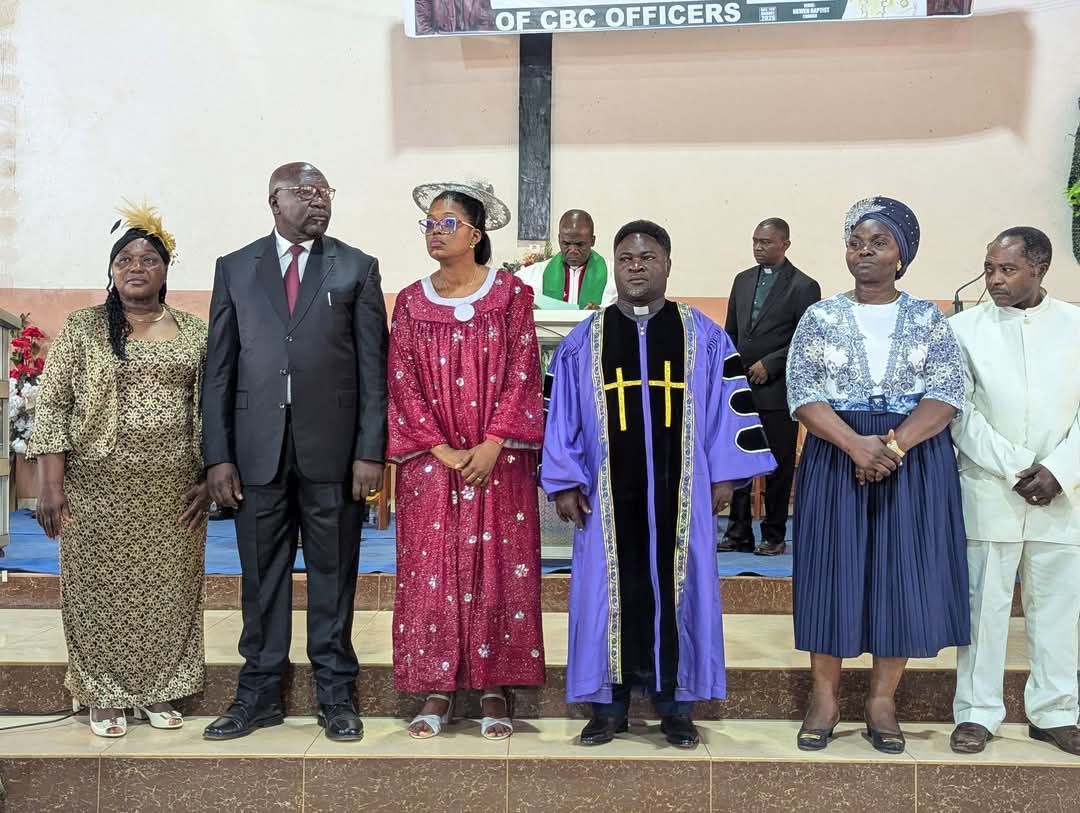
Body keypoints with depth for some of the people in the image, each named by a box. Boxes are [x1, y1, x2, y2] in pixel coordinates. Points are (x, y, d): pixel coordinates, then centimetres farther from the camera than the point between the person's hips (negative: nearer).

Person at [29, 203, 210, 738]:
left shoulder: (195, 333, 7)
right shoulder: (82, 328, 1)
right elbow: (52, 405, -3)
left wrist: (208, 479, -1)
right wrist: (50, 483, -10)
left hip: (173, 489, 2)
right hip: (99, 488, -2)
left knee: (167, 591, 8)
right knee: (100, 591, 5)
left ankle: (159, 692, 23)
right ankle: (105, 698, 20)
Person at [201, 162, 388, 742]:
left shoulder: (357, 269, 5)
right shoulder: (234, 269, 9)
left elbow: (373, 368, 1)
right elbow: (219, 369, 6)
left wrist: (370, 452, -6)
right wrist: (218, 455, -1)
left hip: (332, 450, -1)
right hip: (258, 449, 1)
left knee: (333, 574, 7)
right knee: (261, 576, 9)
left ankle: (335, 694, 19)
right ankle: (259, 693, 22)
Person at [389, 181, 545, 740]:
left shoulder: (511, 295, 1)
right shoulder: (411, 302, 6)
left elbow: (522, 374, -4)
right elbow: (402, 381, 1)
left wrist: (491, 444, -14)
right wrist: (442, 450, -9)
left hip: (497, 458, -1)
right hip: (430, 460, 2)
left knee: (498, 568, 1)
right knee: (431, 570, 2)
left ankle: (494, 692, 10)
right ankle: (437, 689, 11)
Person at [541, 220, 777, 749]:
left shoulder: (703, 336, 4)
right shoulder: (584, 340, 6)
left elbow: (729, 406, 3)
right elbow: (561, 415, 5)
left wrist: (725, 475, -2)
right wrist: (564, 482, -1)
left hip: (681, 492, 0)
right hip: (609, 494, 1)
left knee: (678, 589, 4)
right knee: (612, 591, 4)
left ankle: (675, 705, 16)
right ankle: (609, 705, 15)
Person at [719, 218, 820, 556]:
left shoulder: (803, 287, -4)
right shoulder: (743, 280, 14)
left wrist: (770, 364, -13)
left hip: (777, 391, -5)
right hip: (740, 388, 5)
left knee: (778, 466, 3)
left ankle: (774, 537, 13)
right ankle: (738, 534, 13)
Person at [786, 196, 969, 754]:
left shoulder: (928, 317, 5)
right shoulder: (819, 317, 3)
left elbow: (947, 394, -5)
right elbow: (804, 395, -5)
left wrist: (894, 445, -19)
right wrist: (857, 445, -20)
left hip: (916, 460, 1)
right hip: (836, 458, 0)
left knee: (903, 574, 3)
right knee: (833, 572, 2)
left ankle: (882, 701, 15)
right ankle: (825, 698, 14)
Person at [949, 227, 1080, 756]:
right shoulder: (965, 328, -1)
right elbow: (961, 413, -5)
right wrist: (1016, 470, -12)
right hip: (988, 493, -1)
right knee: (983, 605, 3)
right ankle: (977, 712, 14)